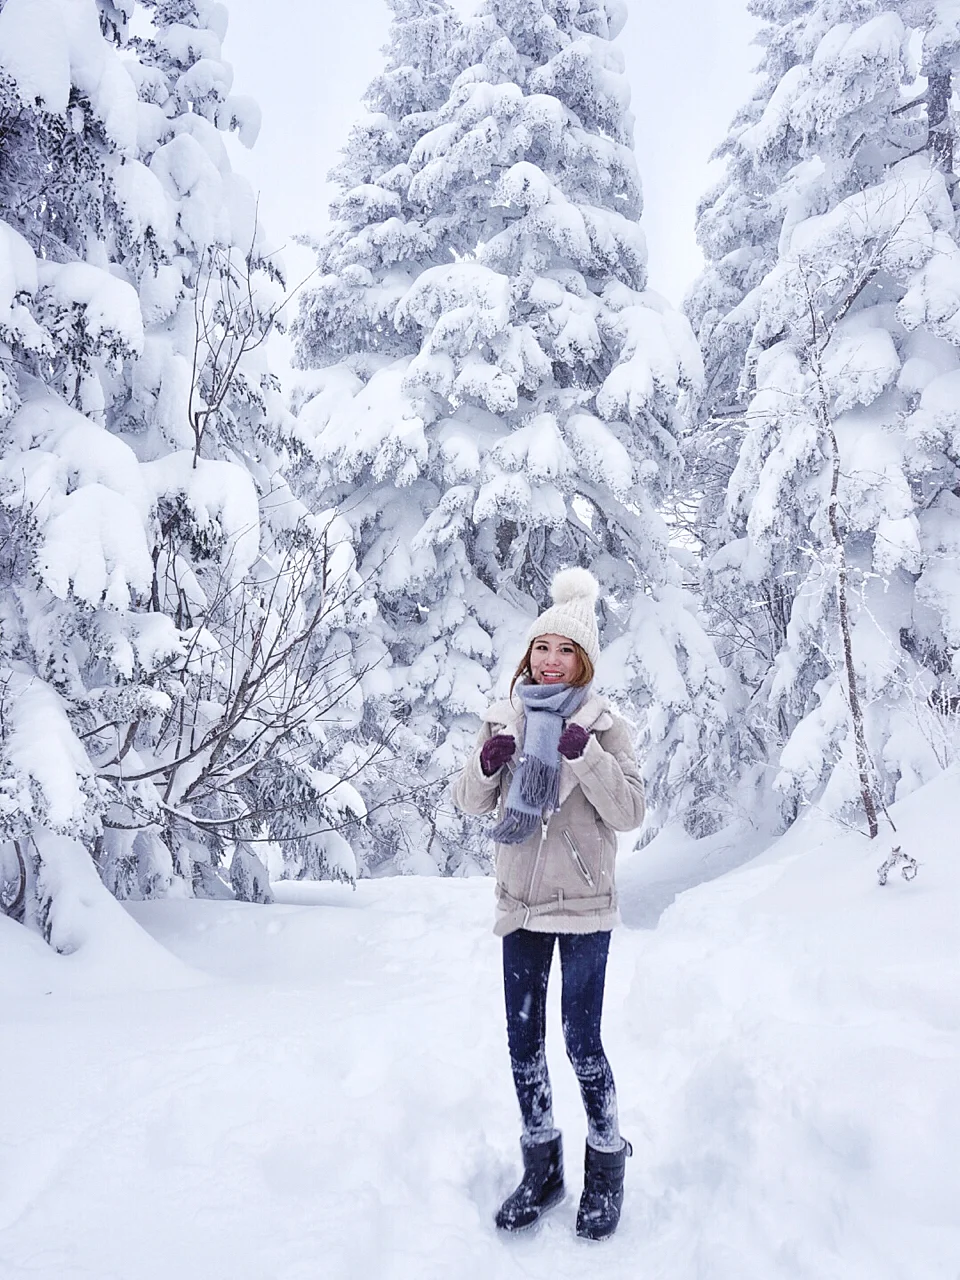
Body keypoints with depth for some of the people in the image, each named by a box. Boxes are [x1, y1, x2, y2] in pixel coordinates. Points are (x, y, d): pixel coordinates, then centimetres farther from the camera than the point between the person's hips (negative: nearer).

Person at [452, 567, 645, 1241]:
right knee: (523, 1040, 11)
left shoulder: (605, 724, -5)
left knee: (581, 1039, -1)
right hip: (520, 904, 4)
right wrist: (486, 765, -15)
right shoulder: (505, 718, 5)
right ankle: (541, 1166, 30)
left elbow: (630, 812, -11)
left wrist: (585, 754, -24)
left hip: (583, 905, -4)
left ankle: (607, 1167, 23)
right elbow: (470, 804, 6)